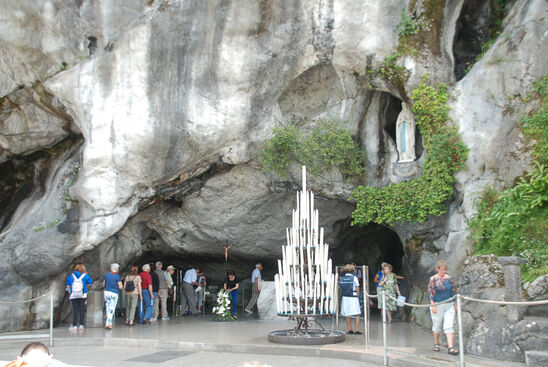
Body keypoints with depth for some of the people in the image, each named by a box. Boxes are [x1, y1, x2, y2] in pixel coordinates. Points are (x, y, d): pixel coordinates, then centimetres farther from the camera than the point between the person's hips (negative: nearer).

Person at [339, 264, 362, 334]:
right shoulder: (354, 278, -8)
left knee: (347, 315, 12)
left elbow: (341, 289, 7)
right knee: (357, 314, 2)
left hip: (345, 298, 4)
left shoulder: (341, 278, 4)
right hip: (353, 298, -4)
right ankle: (357, 329, -4)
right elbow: (357, 289, -5)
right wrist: (357, 296, 7)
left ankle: (350, 329, 13)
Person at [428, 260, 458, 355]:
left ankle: (450, 347, -9)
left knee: (449, 326, -6)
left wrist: (455, 304, 12)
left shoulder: (450, 278, 6)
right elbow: (430, 293, -8)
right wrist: (433, 305, -15)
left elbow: (453, 292, 13)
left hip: (449, 305, 3)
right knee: (437, 326, 9)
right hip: (437, 306, -2)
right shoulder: (433, 279, -5)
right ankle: (436, 343, 30)